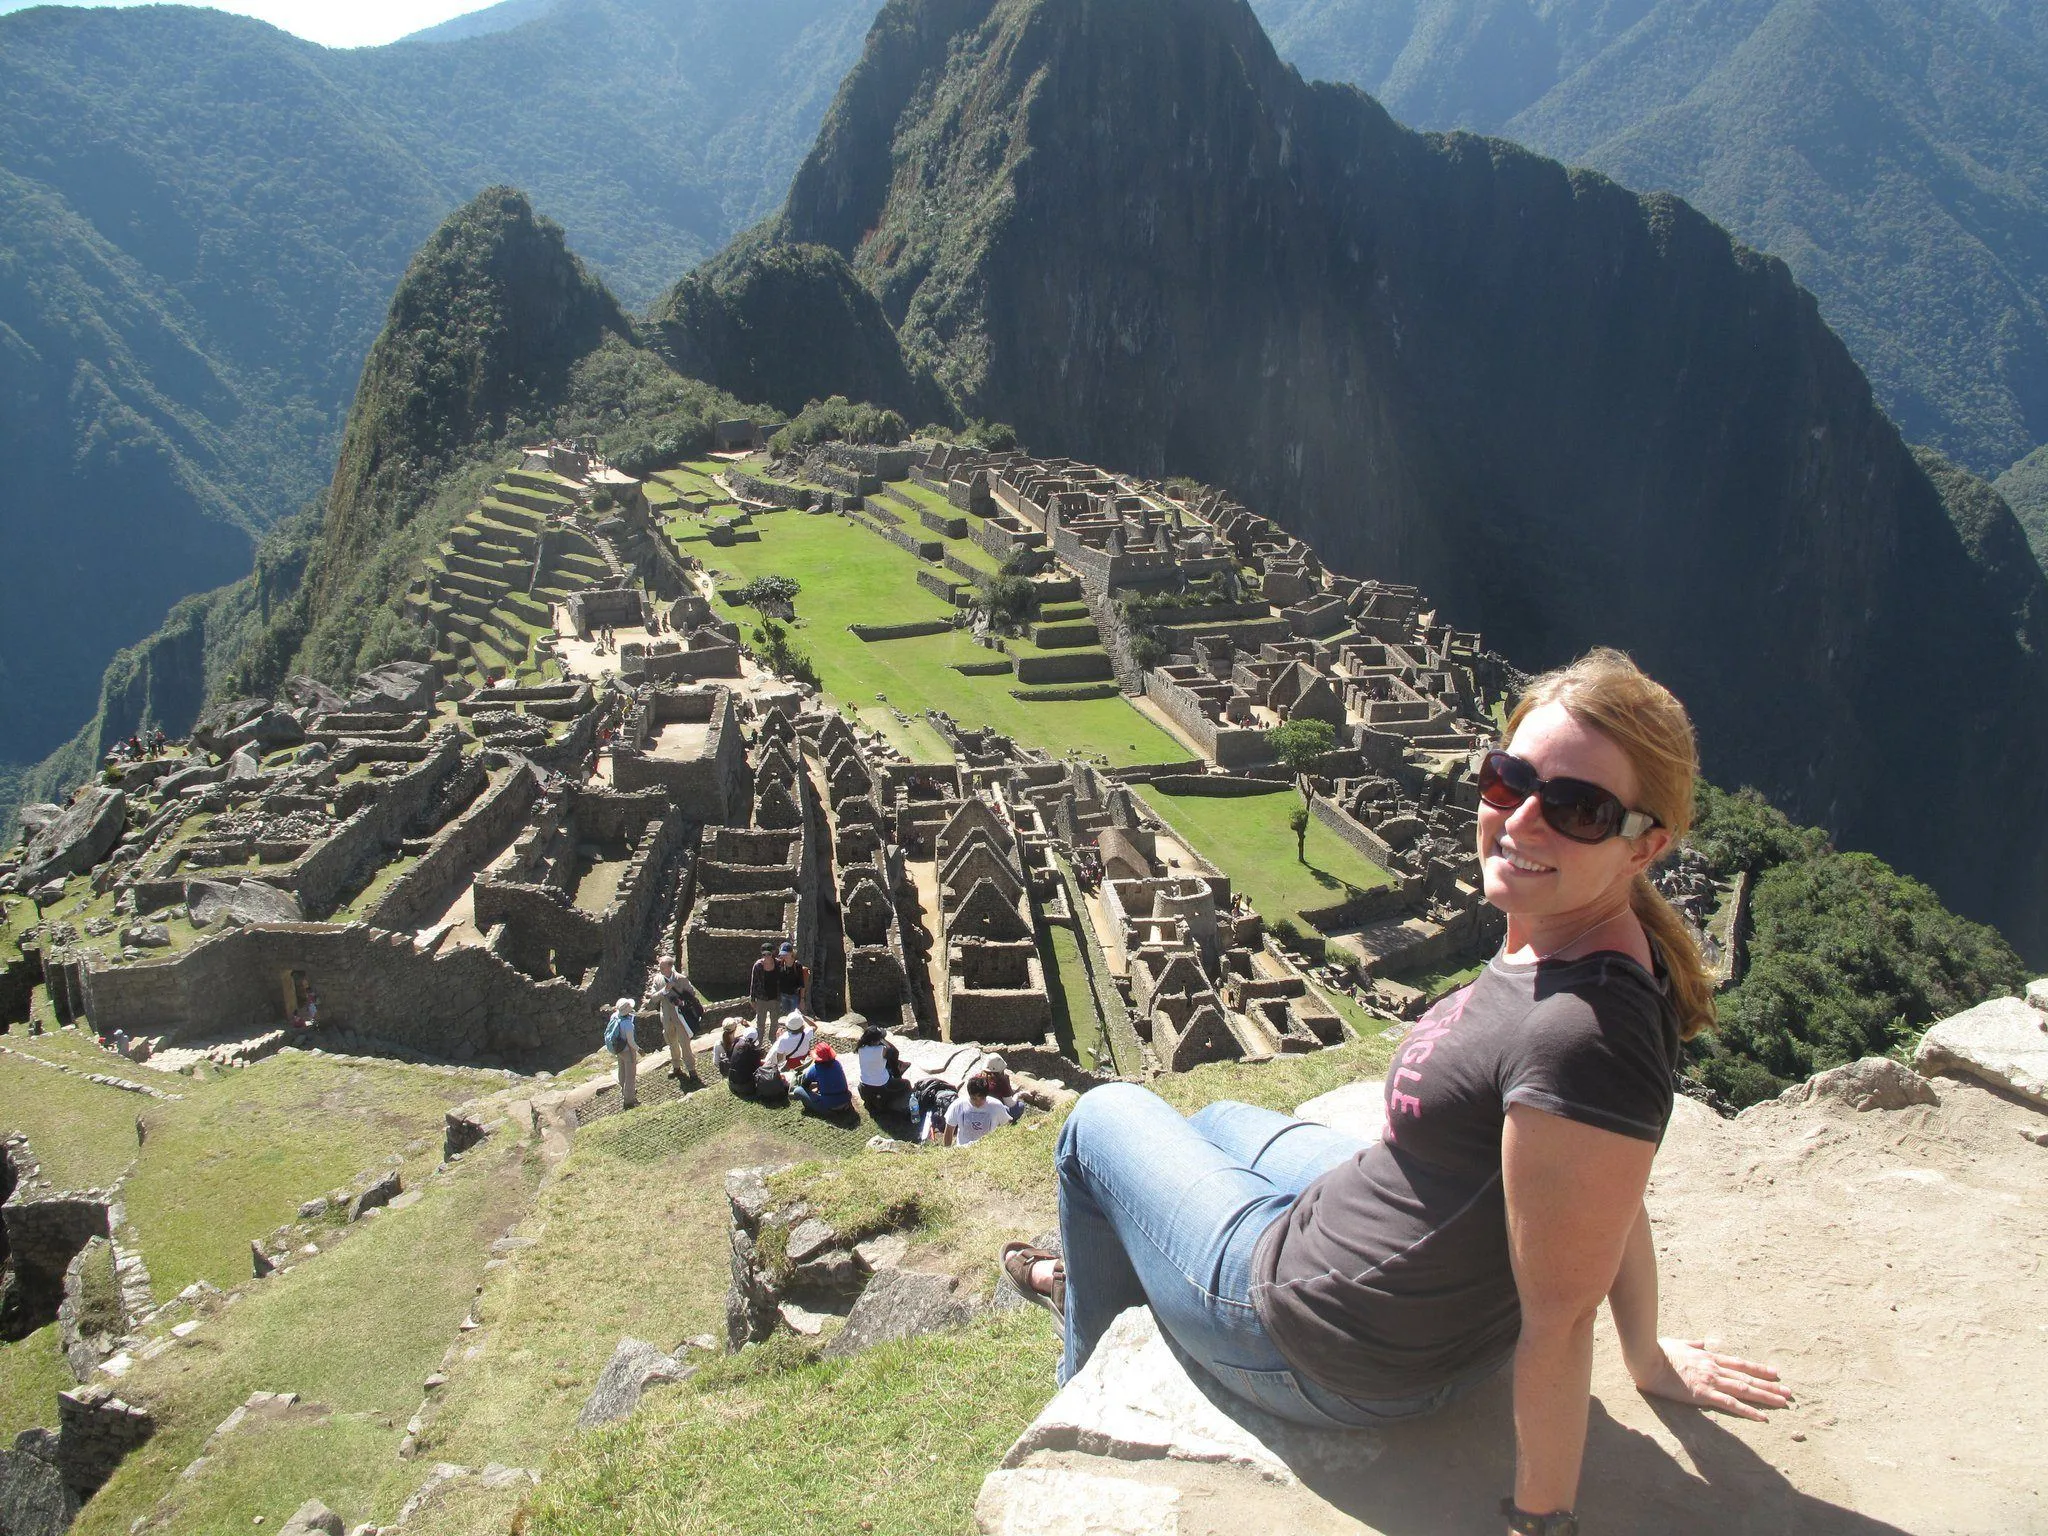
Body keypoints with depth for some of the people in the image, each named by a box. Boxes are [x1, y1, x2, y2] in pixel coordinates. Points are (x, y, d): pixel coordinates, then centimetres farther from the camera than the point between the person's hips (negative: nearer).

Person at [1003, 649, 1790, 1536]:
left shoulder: (1578, 1038, -39)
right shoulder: (1558, 945, -11)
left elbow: (1559, 1319, -29)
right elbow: (1619, 1194, 1)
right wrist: (1650, 1360, 14)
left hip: (1325, 1354, -8)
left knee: (1102, 1117, 14)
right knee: (1220, 1121, 34)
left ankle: (1090, 1377, 43)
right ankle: (1098, 1283, 65)